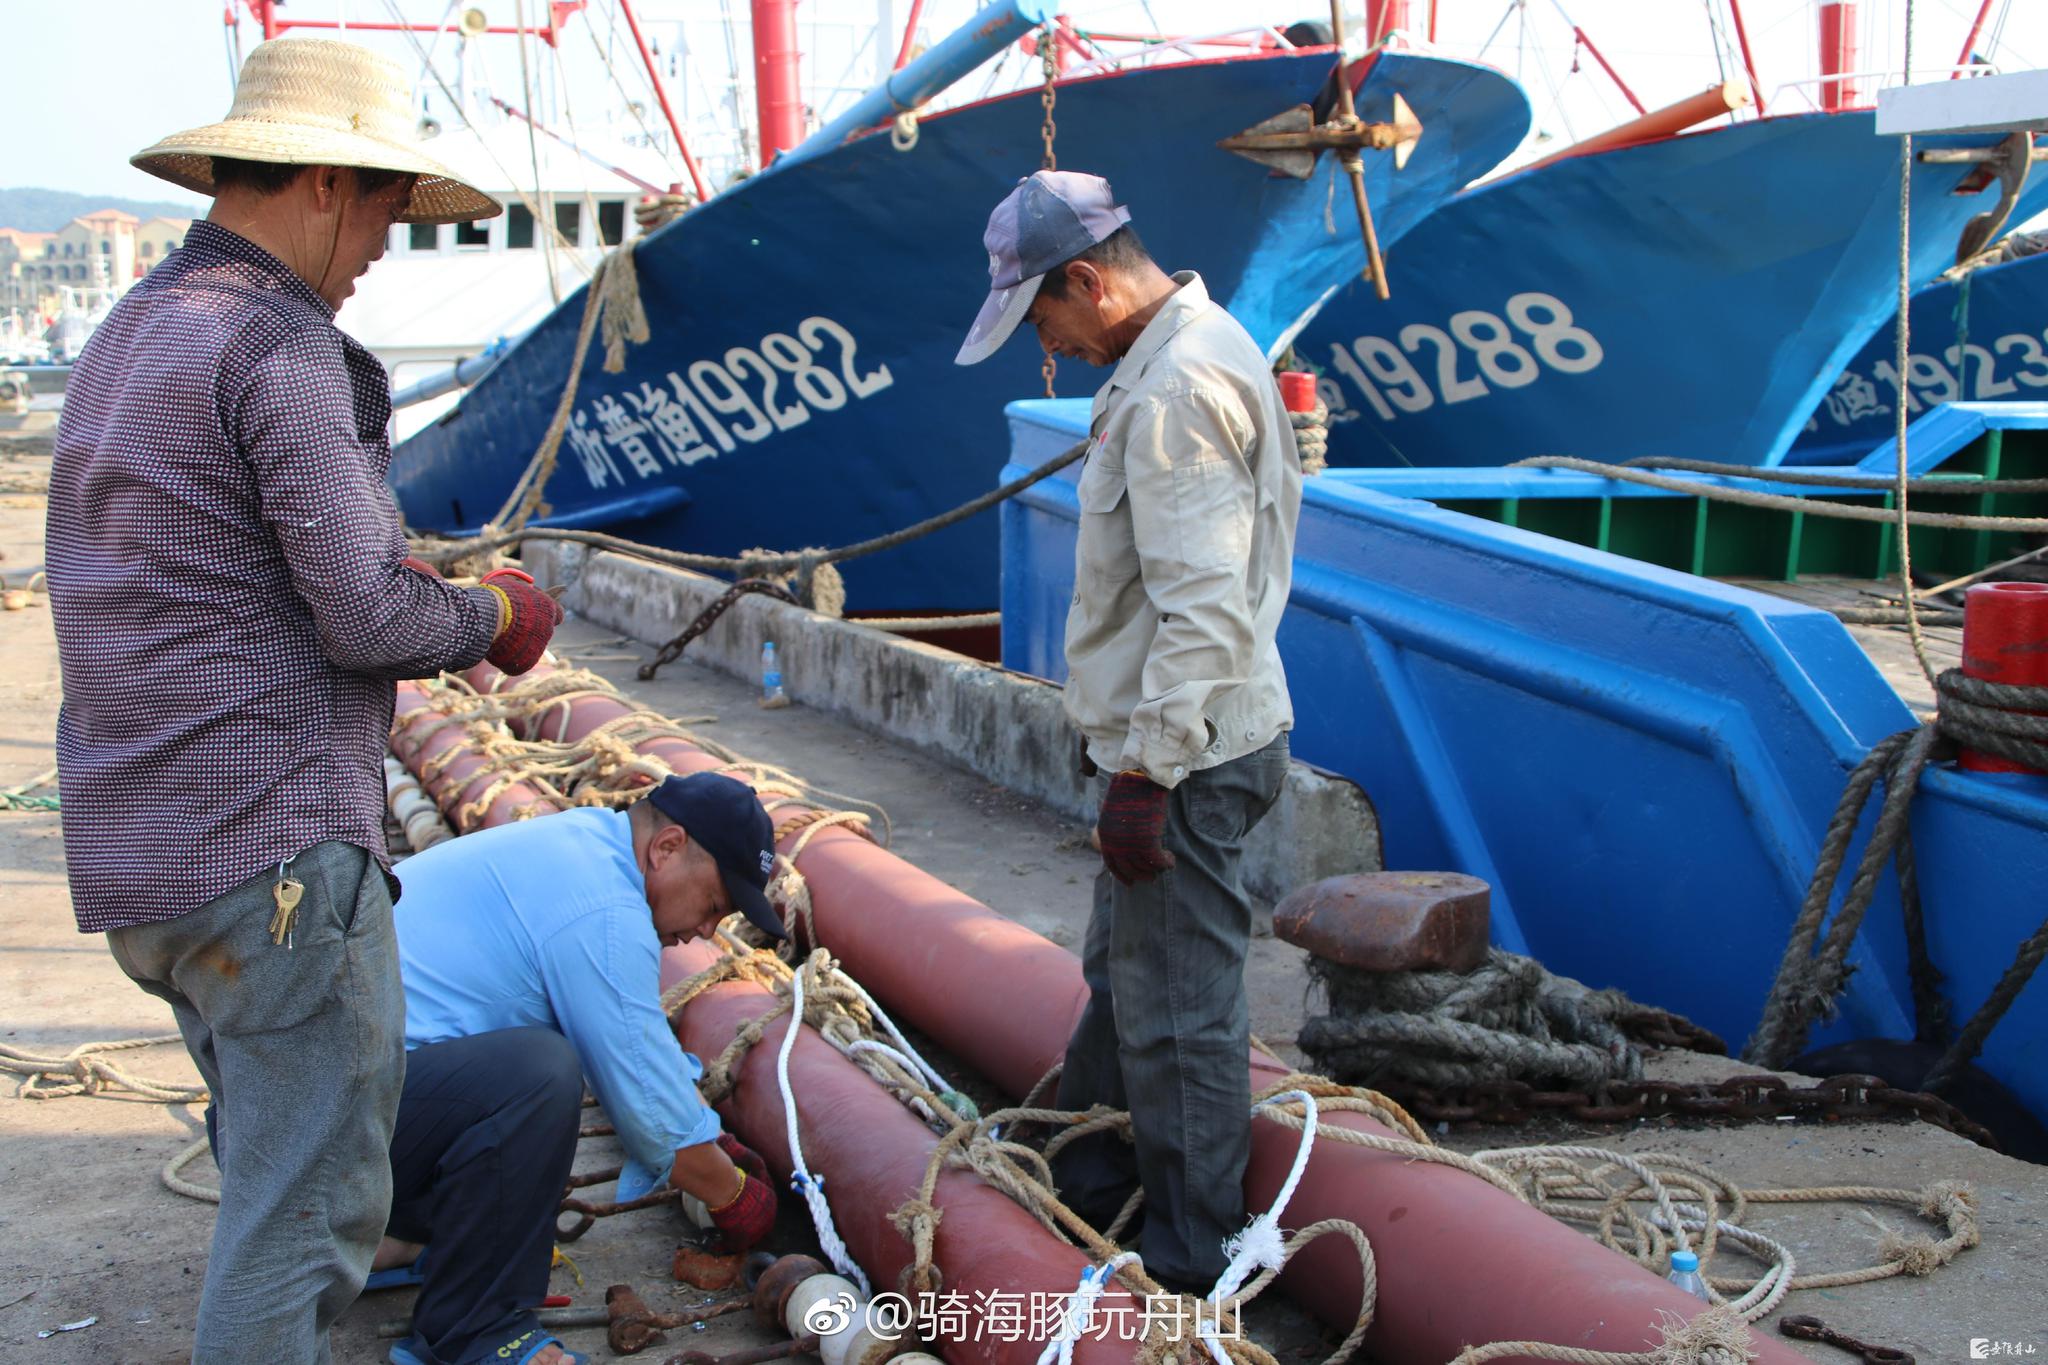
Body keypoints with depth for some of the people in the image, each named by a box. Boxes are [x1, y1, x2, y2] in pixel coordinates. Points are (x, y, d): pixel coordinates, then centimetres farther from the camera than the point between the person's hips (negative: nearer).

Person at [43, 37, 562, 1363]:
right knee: (309, 1204, -1)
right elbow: (368, 616, -19)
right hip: (274, 845, -10)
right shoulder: (280, 344, -14)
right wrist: (493, 615, 0)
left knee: (274, 1166, 24)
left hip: (136, 853, 10)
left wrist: (406, 577, 14)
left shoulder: (127, 334, 16)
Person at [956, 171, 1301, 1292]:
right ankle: (1086, 1187, 38)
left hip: (1188, 755, -11)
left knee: (1176, 1010, 0)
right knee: (1121, 976, 22)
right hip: (1181, 735, 11)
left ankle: (1192, 1263, 14)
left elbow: (1202, 605, -27)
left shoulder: (1179, 388, -22)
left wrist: (1146, 774, -24)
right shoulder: (1191, 349, 13)